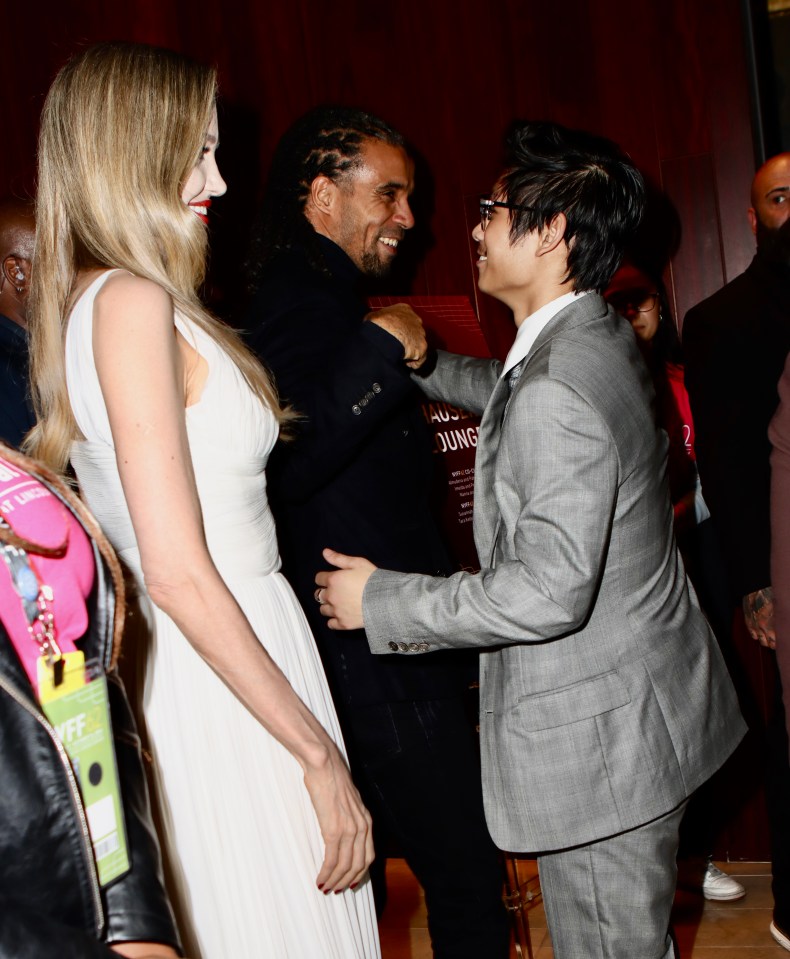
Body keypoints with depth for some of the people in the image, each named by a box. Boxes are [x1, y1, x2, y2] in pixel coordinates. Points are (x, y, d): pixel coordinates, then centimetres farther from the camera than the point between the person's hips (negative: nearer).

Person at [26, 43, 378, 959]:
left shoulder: (76, 303, 11)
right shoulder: (132, 302, -17)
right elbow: (179, 573, -22)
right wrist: (319, 754, -16)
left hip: (175, 669, 9)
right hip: (230, 687, -9)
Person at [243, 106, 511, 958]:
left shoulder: (317, 303, 16)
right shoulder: (301, 308, -17)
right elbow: (284, 463, -33)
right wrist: (381, 350, -30)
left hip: (366, 655, 11)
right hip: (384, 665, -11)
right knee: (467, 882, 0)